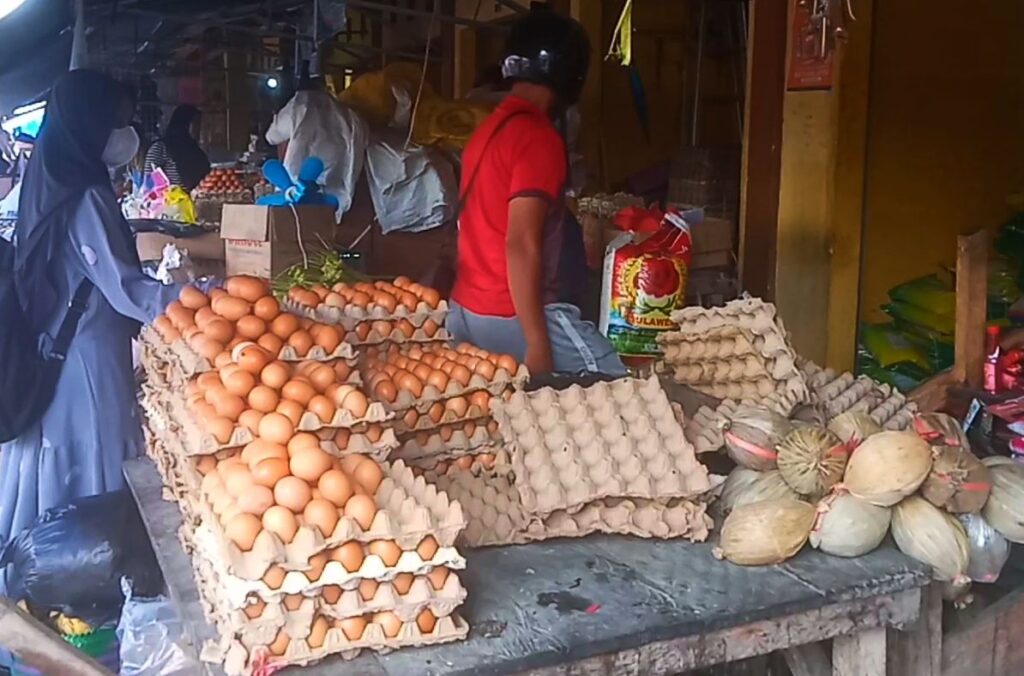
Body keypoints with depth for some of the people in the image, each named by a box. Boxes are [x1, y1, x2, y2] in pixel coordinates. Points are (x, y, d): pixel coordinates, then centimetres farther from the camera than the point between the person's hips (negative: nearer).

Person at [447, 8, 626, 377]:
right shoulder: (539, 137, -15)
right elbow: (521, 245, -22)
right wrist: (537, 345, -22)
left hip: (464, 311, 9)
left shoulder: (487, 130, 12)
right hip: (510, 317, -9)